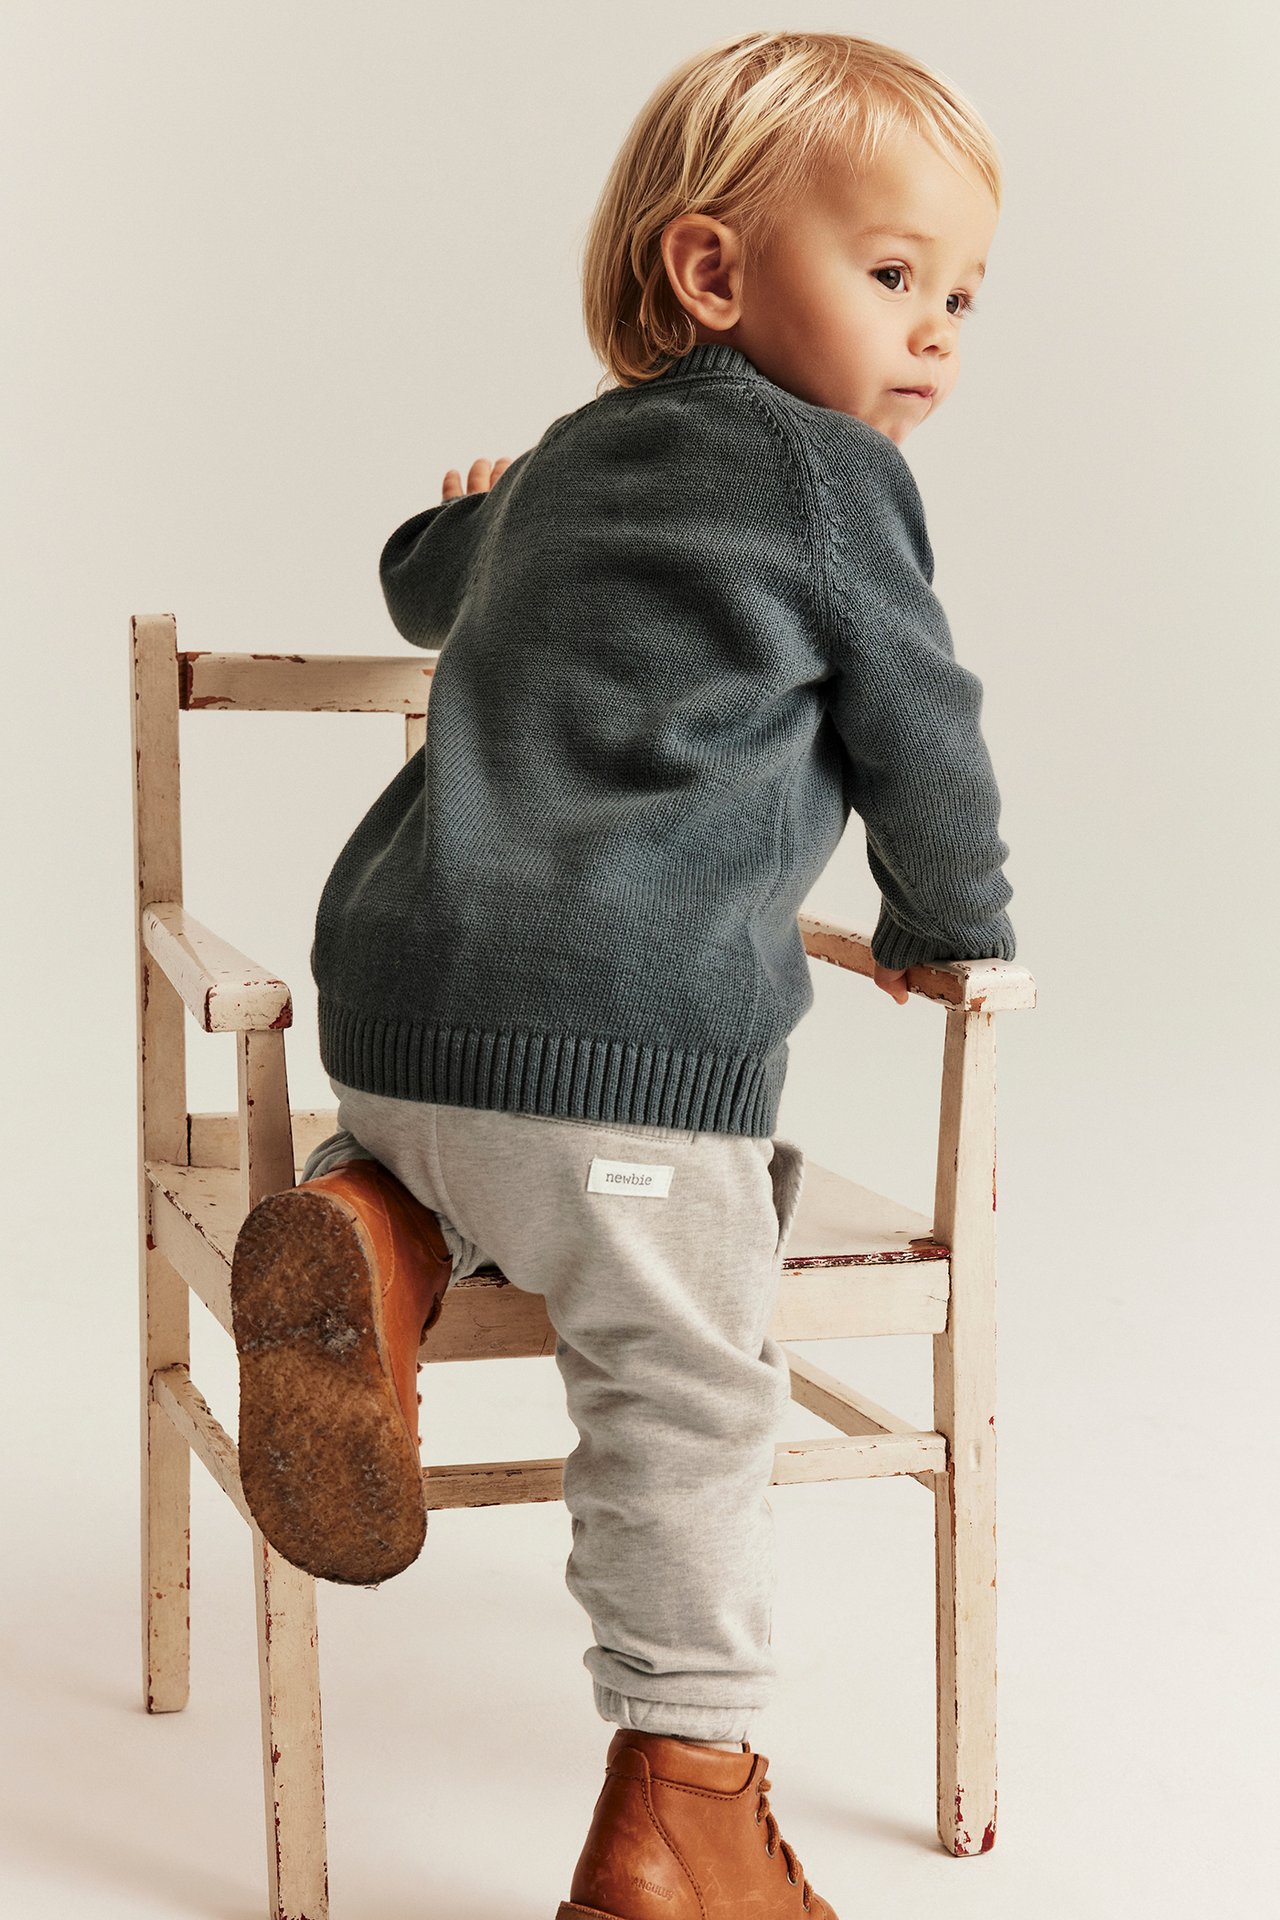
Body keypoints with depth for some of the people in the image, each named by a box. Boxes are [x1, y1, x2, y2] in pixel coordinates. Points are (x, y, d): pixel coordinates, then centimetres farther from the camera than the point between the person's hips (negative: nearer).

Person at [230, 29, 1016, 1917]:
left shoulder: (561, 466, 25)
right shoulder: (826, 473, 3)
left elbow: (425, 582, 45)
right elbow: (921, 740, 8)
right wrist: (951, 928, 27)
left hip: (394, 985, 6)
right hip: (625, 1030, -6)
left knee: (442, 1136, 35)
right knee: (686, 1398, 4)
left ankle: (373, 1235, 1)